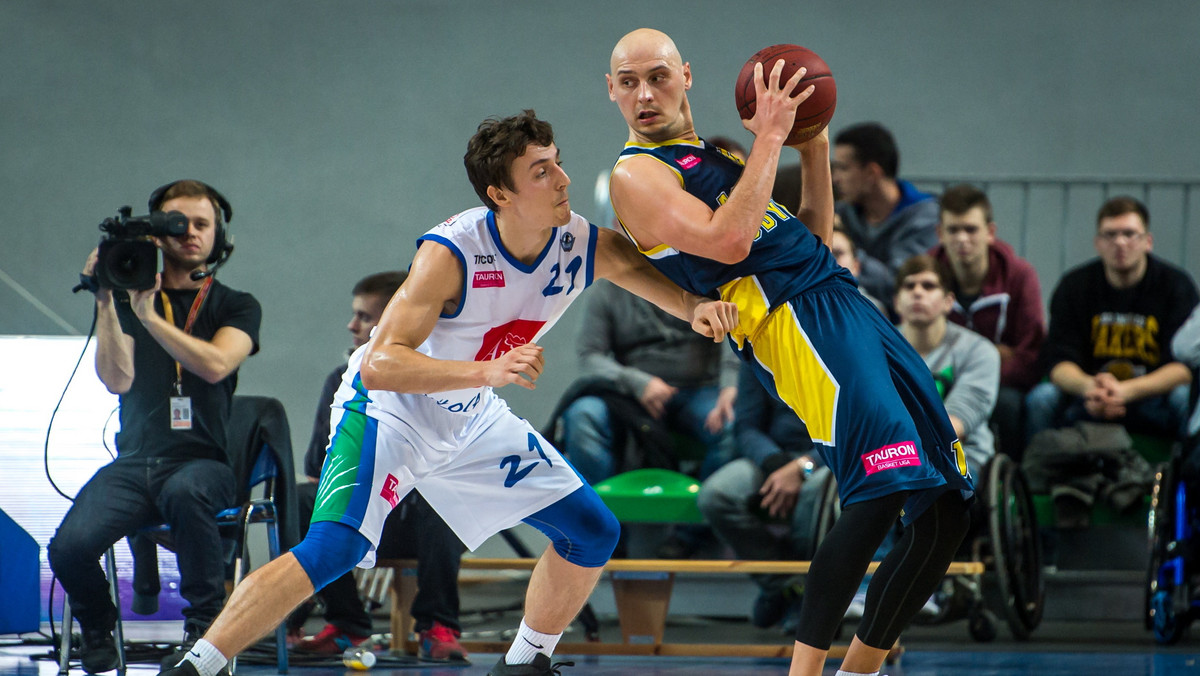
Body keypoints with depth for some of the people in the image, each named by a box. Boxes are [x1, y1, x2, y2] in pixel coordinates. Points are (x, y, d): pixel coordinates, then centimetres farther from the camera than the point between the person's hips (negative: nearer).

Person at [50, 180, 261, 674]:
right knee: (69, 547, -25)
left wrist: (149, 316, -14)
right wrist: (105, 304, -9)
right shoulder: (128, 300, 14)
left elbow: (215, 364, -10)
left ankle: (205, 627, -23)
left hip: (204, 462, -2)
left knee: (186, 492, -41)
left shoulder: (236, 308, 12)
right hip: (134, 462, 2)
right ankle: (97, 629, 9)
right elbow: (117, 379, -1)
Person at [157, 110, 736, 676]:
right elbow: (379, 365, -37)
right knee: (331, 551, -27)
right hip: (390, 411, -7)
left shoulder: (589, 247, -14)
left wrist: (698, 308, -22)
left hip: (472, 419, 7)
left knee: (593, 532, 4)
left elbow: (663, 284, 3)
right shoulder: (450, 254, -31)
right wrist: (489, 371, -49)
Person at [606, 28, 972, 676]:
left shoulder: (716, 155, 25)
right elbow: (729, 241, -17)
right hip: (793, 320, -9)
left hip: (846, 306, 9)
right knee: (883, 488, -28)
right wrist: (768, 137, -11)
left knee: (945, 512, 6)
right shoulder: (639, 174, -1)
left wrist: (815, 149, 15)